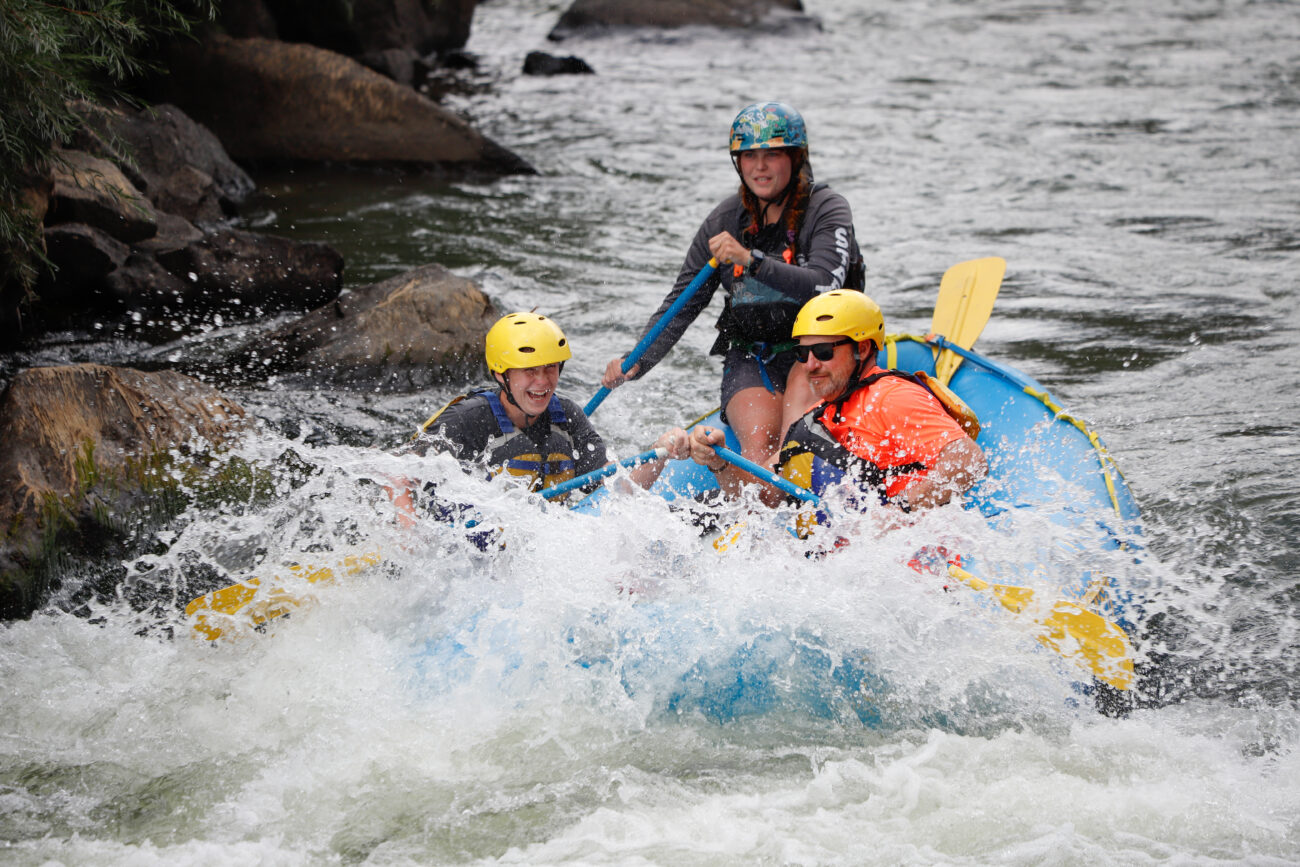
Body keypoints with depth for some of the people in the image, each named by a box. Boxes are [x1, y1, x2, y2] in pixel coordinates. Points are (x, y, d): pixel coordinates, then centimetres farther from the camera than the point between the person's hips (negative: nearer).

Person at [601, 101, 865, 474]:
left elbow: (823, 286, -24)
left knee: (802, 385, -37)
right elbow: (682, 303, 3)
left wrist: (751, 260, -34)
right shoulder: (724, 221, 3)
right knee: (758, 437, -26)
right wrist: (637, 362, -12)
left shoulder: (827, 210, -7)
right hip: (749, 361, 3)